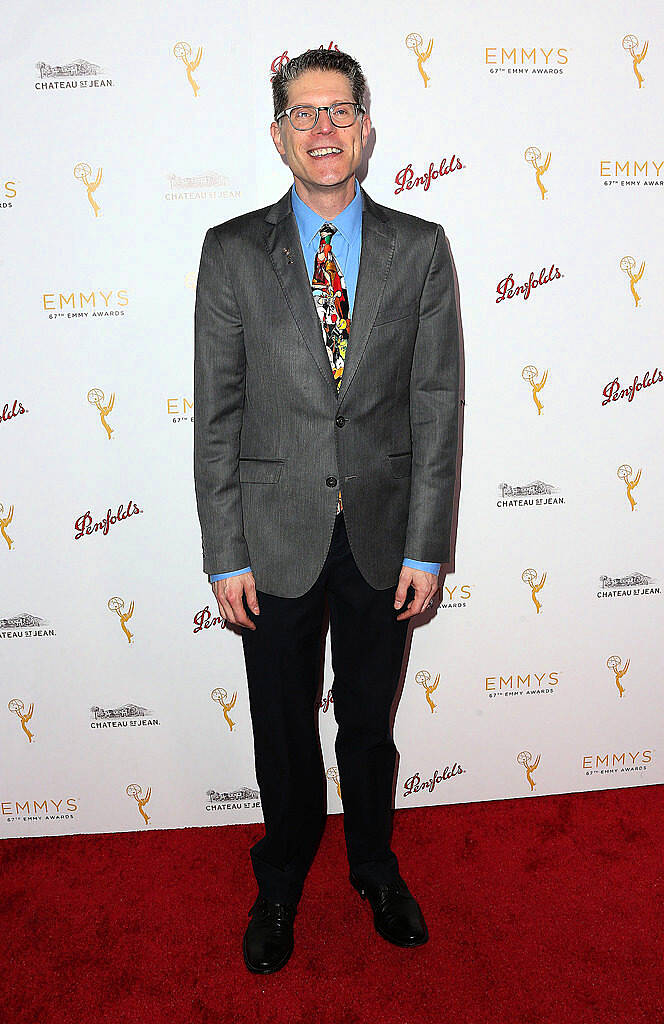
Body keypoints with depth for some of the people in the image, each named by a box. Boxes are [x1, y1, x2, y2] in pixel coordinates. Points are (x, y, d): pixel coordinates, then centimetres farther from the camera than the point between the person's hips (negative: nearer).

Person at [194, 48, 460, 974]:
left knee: (370, 722, 18)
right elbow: (216, 414, -3)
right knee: (284, 726, 16)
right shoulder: (232, 252, -1)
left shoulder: (420, 249, 0)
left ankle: (375, 863, 46)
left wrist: (426, 548, -5)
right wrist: (225, 554, -7)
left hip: (383, 535, 1)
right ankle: (282, 879, 43)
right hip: (276, 539, 0)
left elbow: (437, 407, -2)